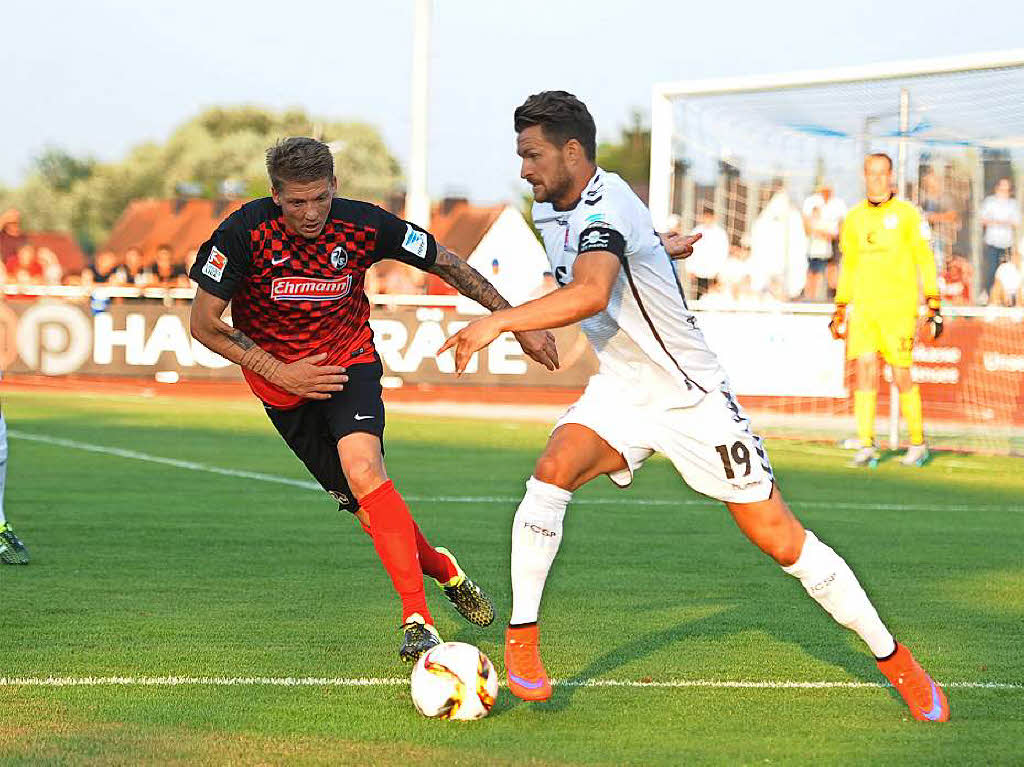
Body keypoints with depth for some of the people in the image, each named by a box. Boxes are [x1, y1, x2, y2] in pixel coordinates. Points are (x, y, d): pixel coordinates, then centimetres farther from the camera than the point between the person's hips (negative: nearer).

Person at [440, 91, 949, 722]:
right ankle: (521, 641, -15)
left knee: (781, 540, -4)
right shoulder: (549, 210, 3)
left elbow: (590, 294, -44)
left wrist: (497, 322, -45)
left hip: (692, 396, -7)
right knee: (551, 472, -23)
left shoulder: (606, 208, -25)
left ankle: (895, 658, 11)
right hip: (619, 392, 7)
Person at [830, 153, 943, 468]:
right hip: (863, 306, 3)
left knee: (901, 376, -4)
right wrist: (839, 309, 20)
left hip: (899, 307, -3)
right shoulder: (854, 218, 13)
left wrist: (934, 305, -2)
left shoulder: (906, 214, 1)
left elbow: (924, 259, 2)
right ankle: (866, 446, -6)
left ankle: (918, 443, 12)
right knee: (864, 368, -8)